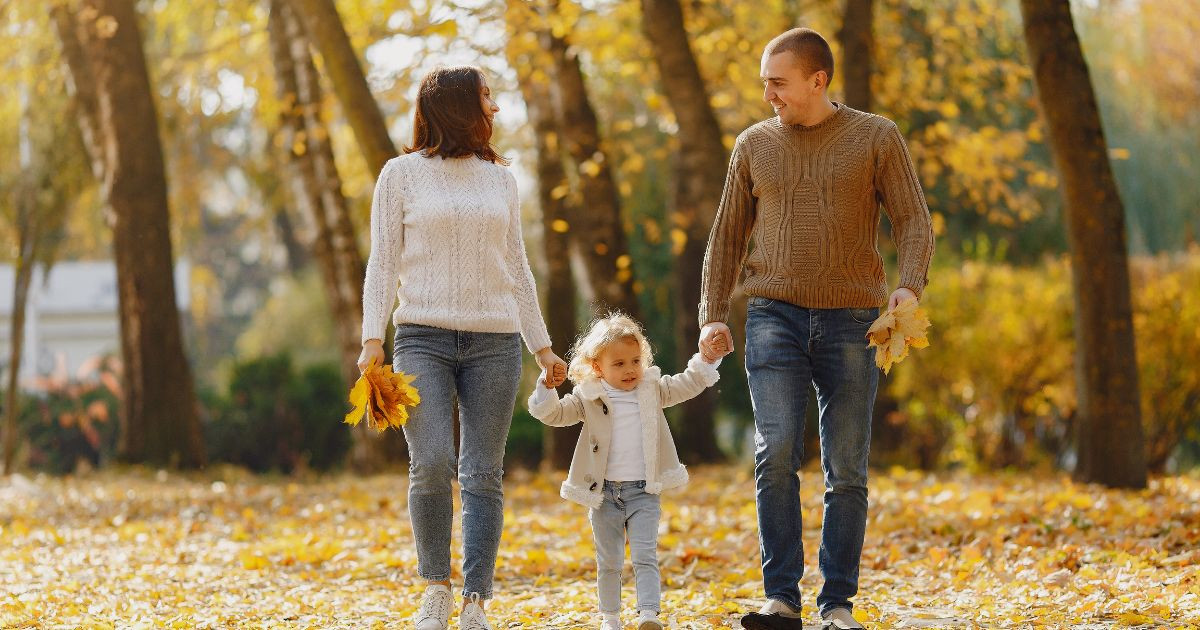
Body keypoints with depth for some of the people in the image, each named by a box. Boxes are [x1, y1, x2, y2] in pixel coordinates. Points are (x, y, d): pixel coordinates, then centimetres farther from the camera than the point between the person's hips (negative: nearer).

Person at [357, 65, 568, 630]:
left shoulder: (500, 179, 15)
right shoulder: (402, 174, 4)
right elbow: (383, 261, 3)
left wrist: (541, 345, 15)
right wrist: (372, 338, -7)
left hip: (494, 343, 3)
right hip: (424, 338, -3)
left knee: (483, 475, -2)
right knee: (432, 465, -16)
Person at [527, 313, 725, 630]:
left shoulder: (653, 389, 4)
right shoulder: (589, 398, -1)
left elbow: (689, 384, 6)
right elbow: (553, 414, -3)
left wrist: (707, 358, -9)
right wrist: (547, 387, -21)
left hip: (643, 493, 0)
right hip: (603, 493, 0)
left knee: (645, 557, -11)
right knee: (608, 562, 10)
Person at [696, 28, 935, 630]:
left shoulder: (876, 138, 4)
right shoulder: (753, 145, 11)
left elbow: (914, 223, 1)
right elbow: (727, 238, 16)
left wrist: (909, 287, -18)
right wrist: (712, 316, 4)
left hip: (851, 321, -1)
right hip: (775, 315, 1)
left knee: (846, 472, 1)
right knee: (775, 453, -16)